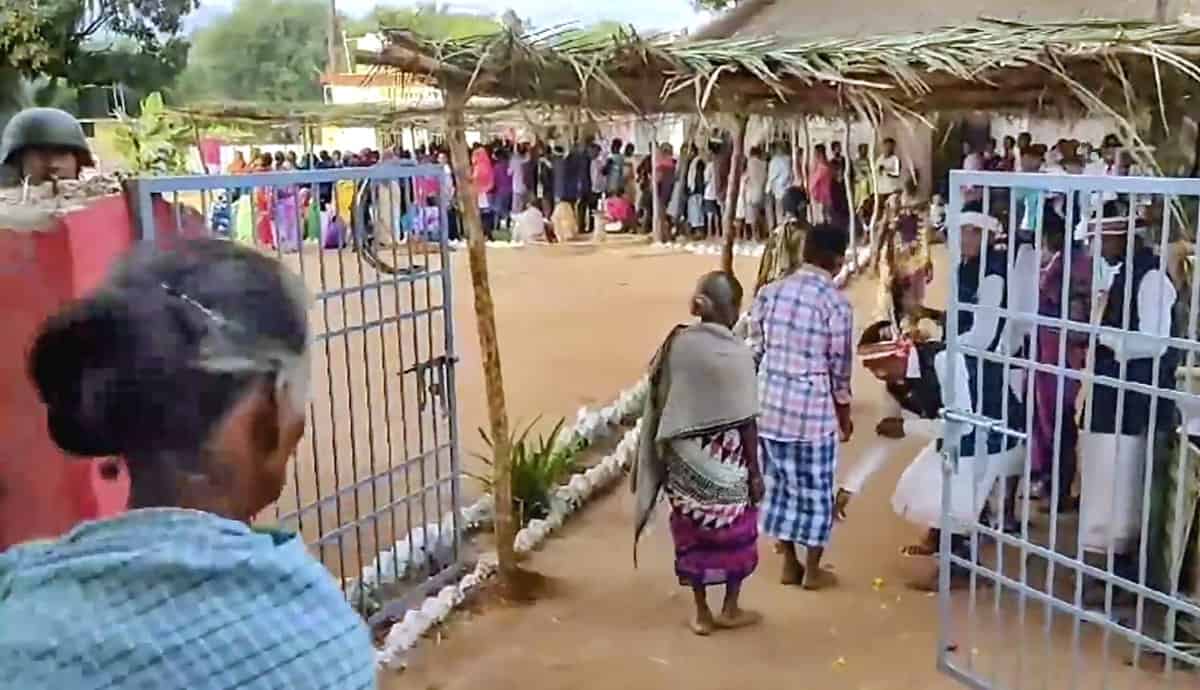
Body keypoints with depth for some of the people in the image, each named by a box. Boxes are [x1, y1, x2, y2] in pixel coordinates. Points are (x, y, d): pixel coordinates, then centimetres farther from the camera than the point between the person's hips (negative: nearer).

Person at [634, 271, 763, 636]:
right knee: (734, 533, 17)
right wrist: (755, 470, -4)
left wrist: (667, 455, 12)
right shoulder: (737, 353, -17)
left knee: (693, 534, 15)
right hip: (726, 461, -3)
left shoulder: (676, 344, -6)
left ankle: (701, 613, 25)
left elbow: (660, 406, 0)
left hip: (684, 457, 3)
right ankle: (730, 609, 29)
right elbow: (746, 420, -13)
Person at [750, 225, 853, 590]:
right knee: (815, 491, 11)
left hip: (769, 403, 5)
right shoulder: (835, 302, -12)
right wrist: (845, 416, 7)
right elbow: (839, 368, -7)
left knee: (779, 484, 18)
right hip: (812, 408, -5)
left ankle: (789, 564, 28)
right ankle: (812, 571, 22)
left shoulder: (769, 292, 2)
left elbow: (754, 351, 7)